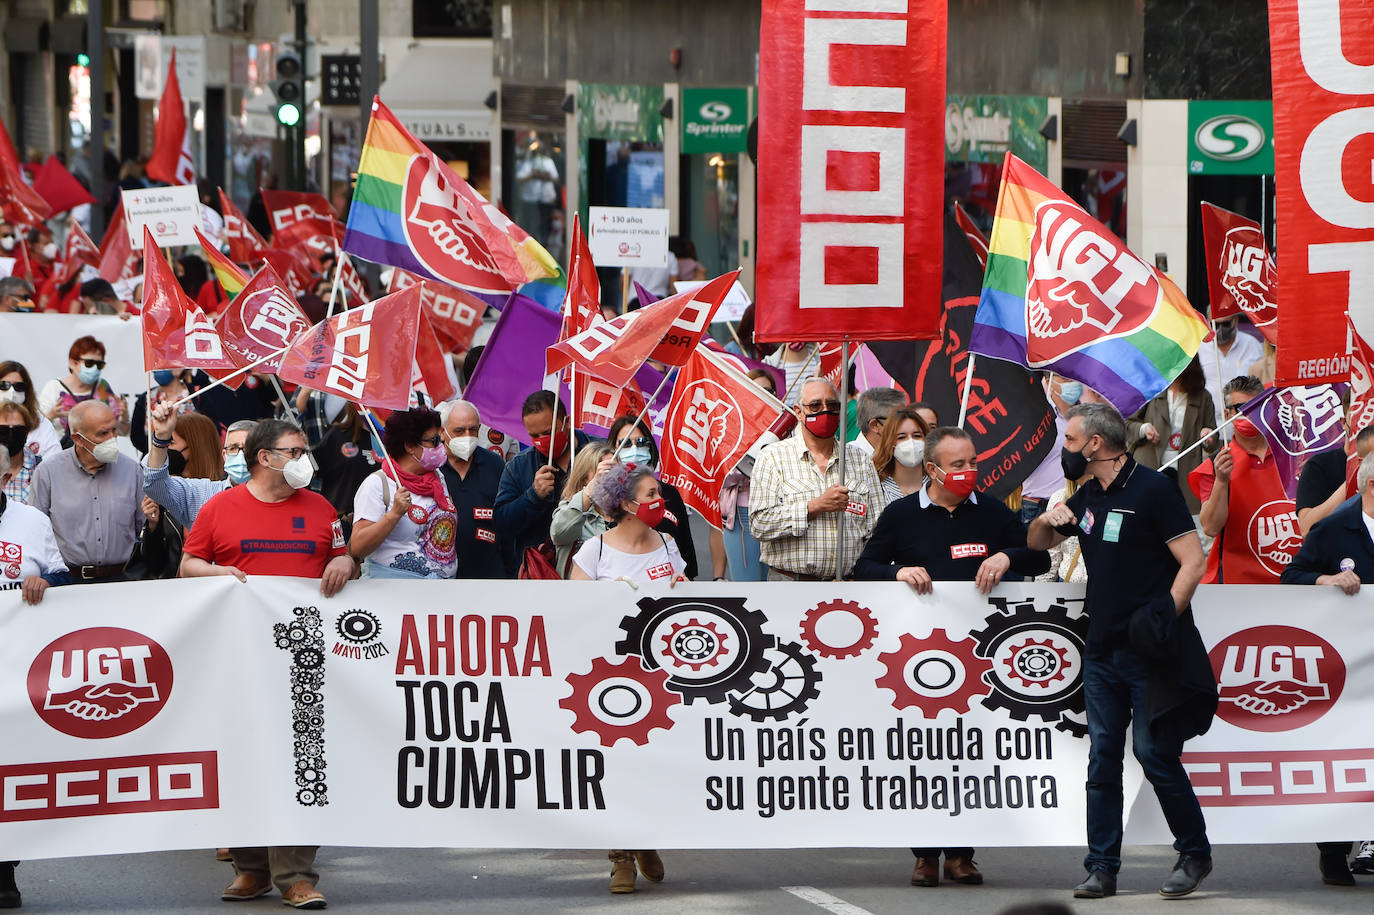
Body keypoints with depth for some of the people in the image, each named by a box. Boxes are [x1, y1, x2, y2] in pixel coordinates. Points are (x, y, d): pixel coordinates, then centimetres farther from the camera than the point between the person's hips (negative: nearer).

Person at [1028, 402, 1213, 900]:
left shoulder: (1152, 489, -9)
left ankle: (1195, 854, 7)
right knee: (1102, 757, 5)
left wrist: (1165, 613, -24)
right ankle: (1102, 868, 7)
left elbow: (1193, 561, -13)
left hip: (1148, 653, -7)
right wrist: (1047, 520, 4)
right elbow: (1037, 543, 27)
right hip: (1102, 649, 7)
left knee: (1154, 751, -8)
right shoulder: (1088, 496, 15)